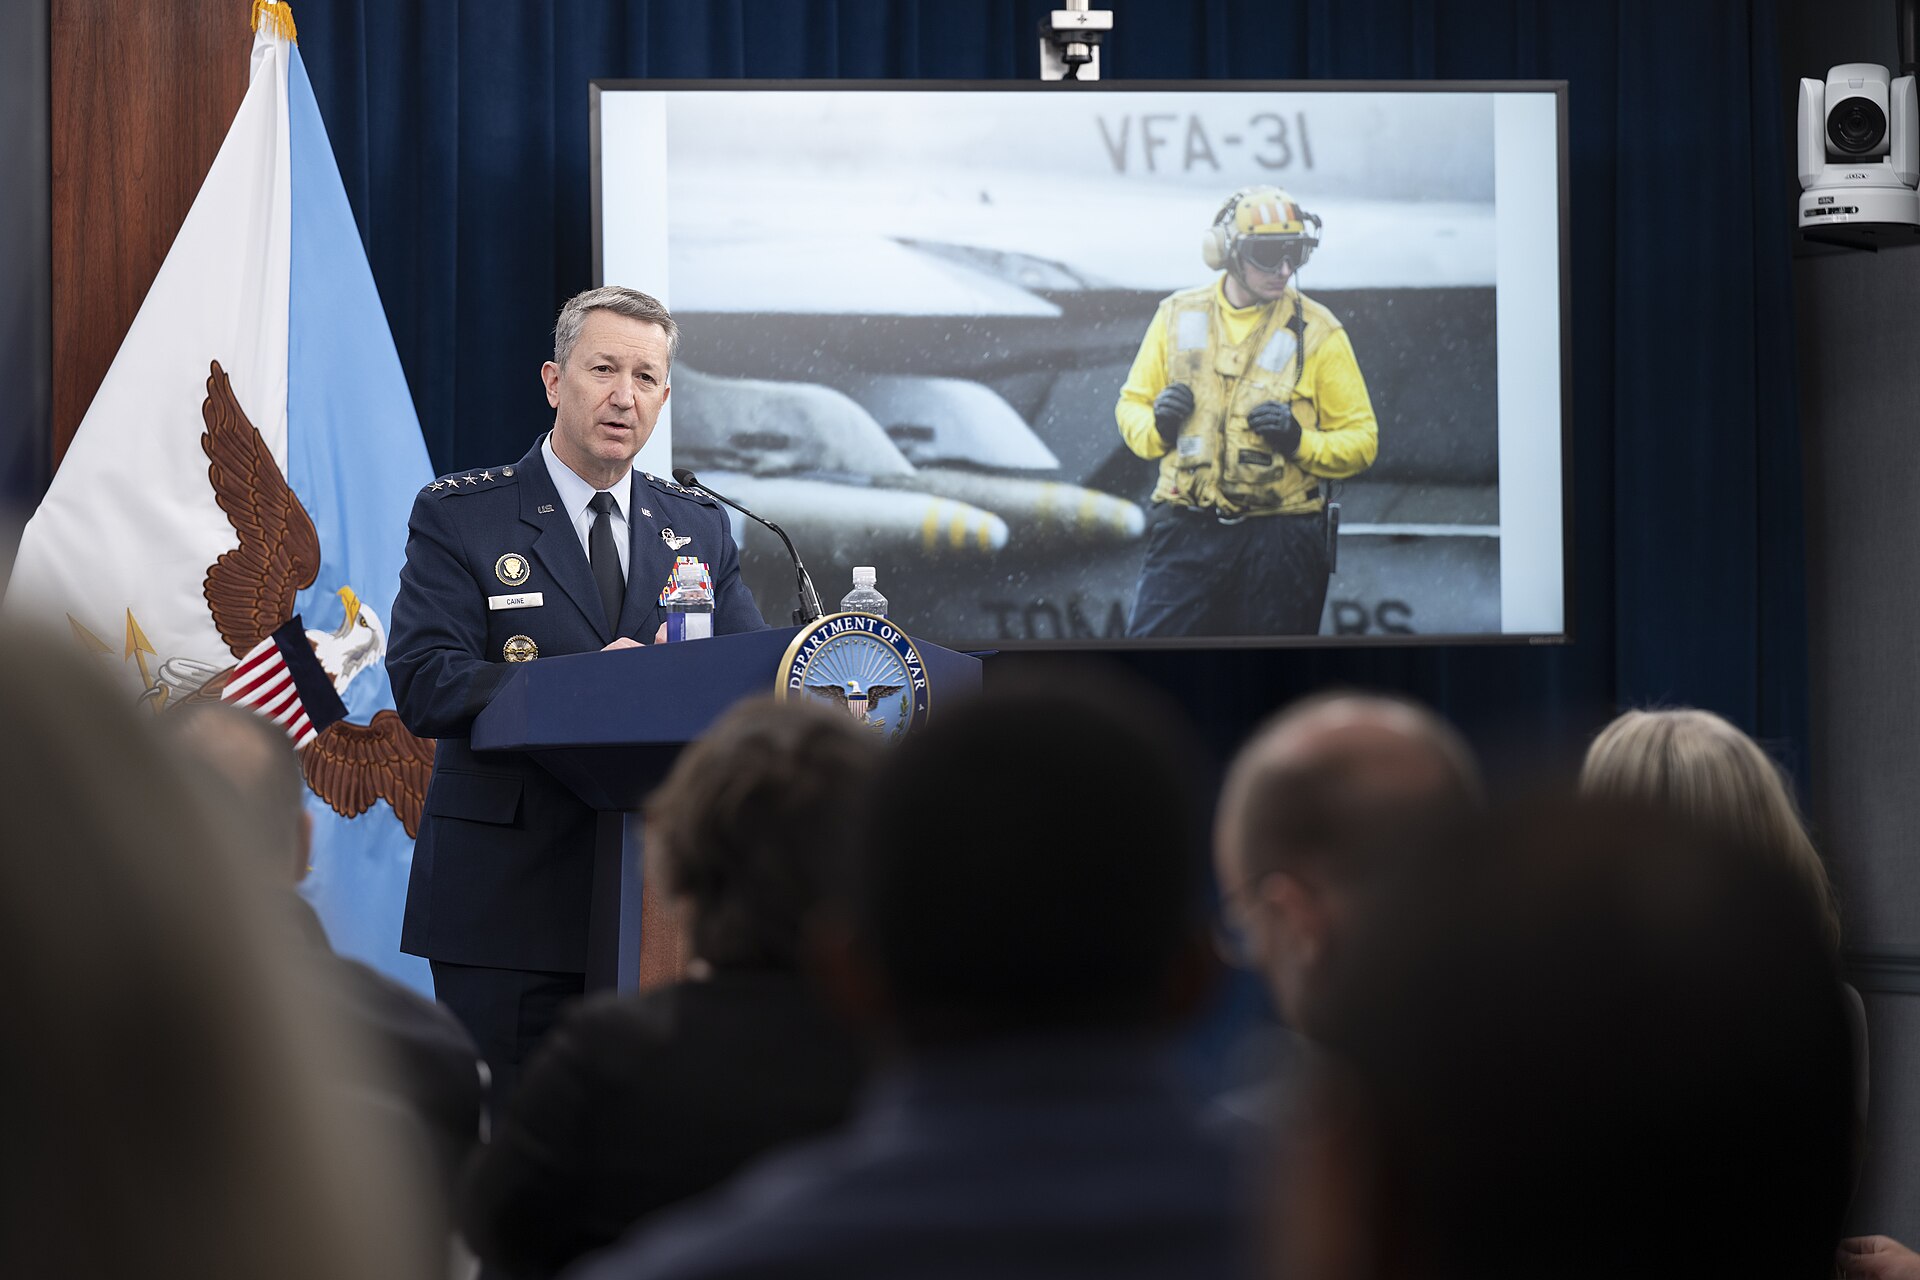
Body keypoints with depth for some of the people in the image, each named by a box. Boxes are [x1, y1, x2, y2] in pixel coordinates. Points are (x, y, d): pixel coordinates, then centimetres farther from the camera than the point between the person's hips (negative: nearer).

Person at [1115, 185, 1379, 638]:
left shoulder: (1317, 332, 1)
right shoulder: (1178, 316, 7)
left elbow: (1360, 440, 4)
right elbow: (1131, 405, 16)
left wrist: (1300, 441, -16)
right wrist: (1157, 425, -7)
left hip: (1280, 543, -1)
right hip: (1186, 533, 1)